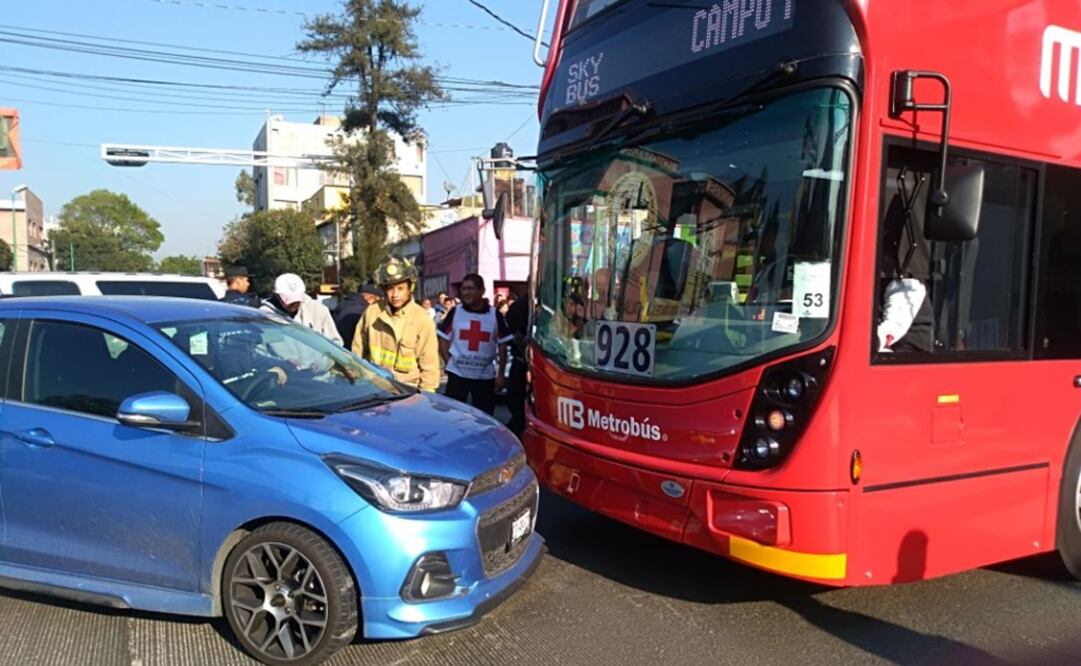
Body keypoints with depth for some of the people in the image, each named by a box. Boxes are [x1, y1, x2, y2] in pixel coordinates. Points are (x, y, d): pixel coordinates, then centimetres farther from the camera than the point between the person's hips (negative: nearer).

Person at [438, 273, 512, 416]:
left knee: (484, 416, 9)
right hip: (457, 374, 0)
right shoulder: (455, 312, 1)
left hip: (485, 376, 0)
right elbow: (443, 340, 5)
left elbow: (502, 346, 4)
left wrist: (500, 374, 2)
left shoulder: (494, 315, 1)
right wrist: (449, 363, -6)